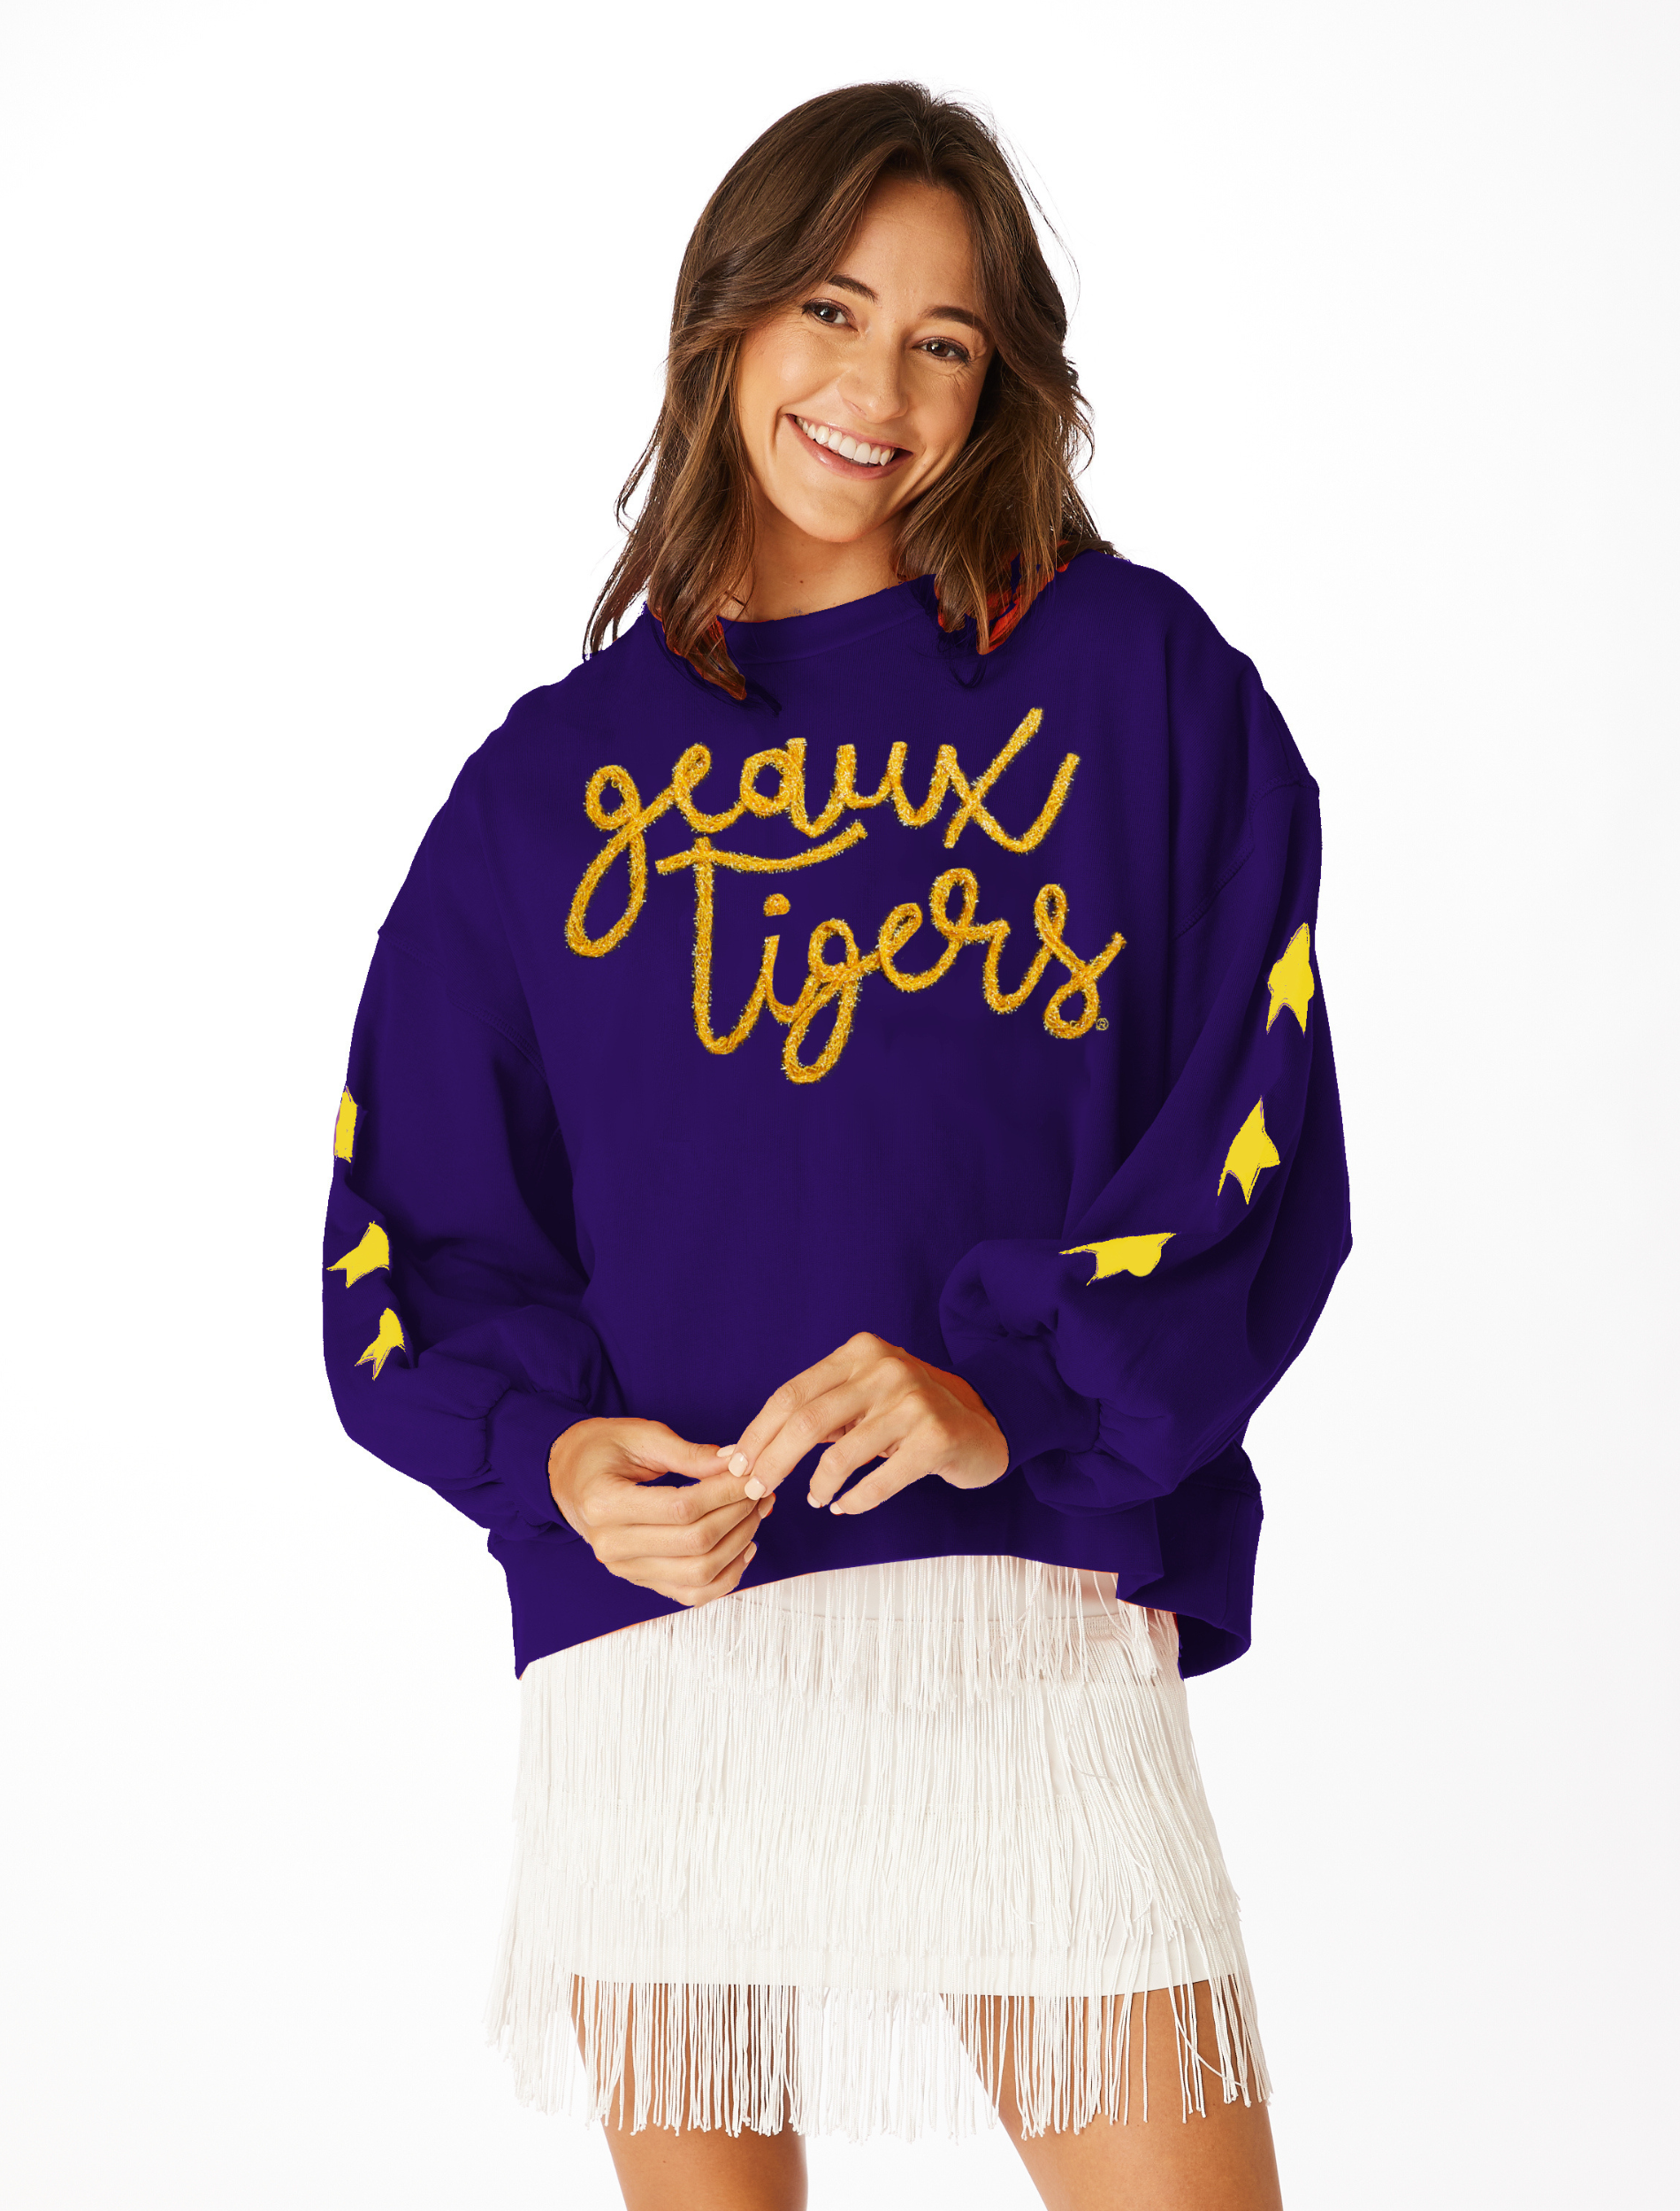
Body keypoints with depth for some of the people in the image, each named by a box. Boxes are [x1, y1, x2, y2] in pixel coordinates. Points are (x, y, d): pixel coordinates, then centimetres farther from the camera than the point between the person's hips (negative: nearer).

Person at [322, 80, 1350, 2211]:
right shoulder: (558, 772, 12)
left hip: (1021, 1598, -2)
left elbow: (1256, 1147, 1)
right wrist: (548, 1445, -7)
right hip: (642, 1631, 2)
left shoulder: (1131, 680, 6)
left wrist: (1010, 1390, -14)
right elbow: (415, 1221, 12)